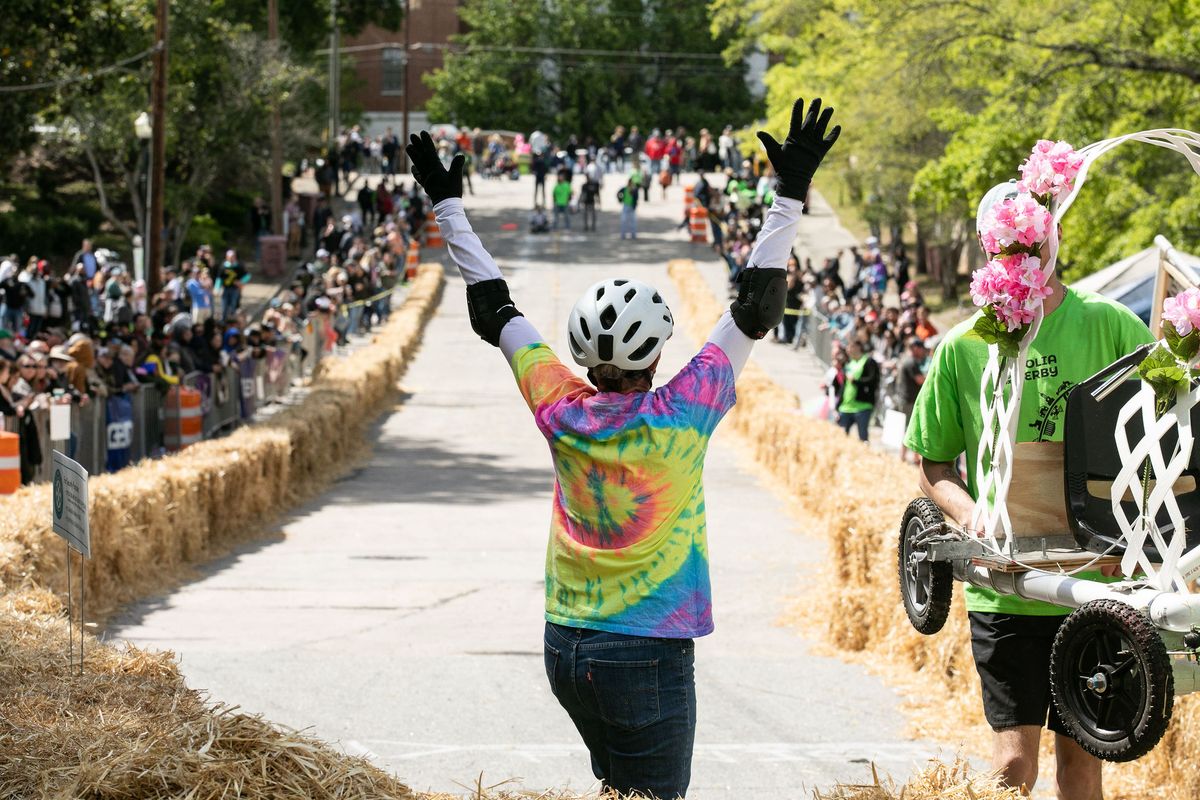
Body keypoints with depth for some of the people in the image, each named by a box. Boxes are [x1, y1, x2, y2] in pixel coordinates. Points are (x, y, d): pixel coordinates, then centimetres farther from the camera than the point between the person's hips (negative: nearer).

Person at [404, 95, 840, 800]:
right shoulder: (681, 416, -13)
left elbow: (493, 307, 8)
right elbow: (755, 309, -7)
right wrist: (791, 195, -2)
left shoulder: (561, 411, -4)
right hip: (647, 655, -6)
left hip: (565, 648, 6)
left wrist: (448, 205, 18)